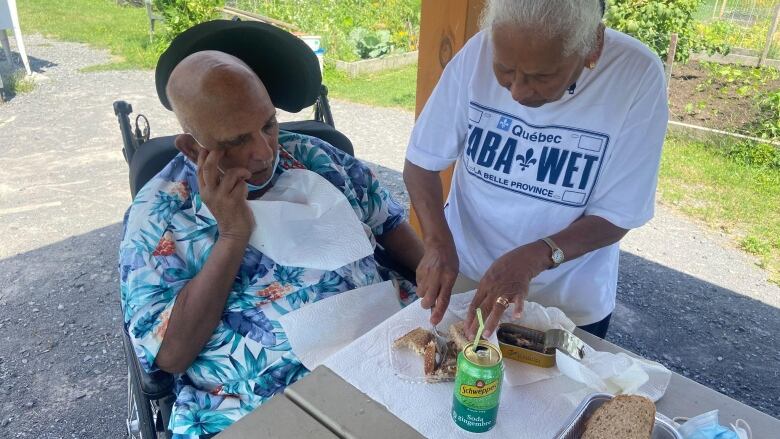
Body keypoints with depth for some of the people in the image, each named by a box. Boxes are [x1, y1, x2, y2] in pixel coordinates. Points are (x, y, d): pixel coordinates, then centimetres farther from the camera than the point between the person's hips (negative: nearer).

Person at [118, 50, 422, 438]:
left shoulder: (316, 157, 4)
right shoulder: (157, 213, -5)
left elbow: (389, 223, 11)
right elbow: (170, 354, -11)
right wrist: (233, 234, -18)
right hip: (257, 408, -5)